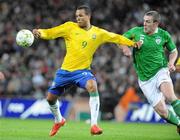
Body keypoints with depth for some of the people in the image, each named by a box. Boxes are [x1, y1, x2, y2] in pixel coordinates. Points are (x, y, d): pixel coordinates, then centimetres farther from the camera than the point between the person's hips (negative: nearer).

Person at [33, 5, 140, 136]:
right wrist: (39, 32, -28)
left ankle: (94, 125, -31)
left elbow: (116, 37, 13)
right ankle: (59, 121, 43)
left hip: (82, 70, -2)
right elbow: (50, 33, -10)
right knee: (51, 98, 9)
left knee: (92, 86, -33)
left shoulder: (99, 33, 0)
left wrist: (132, 43, 6)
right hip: (65, 70, 2)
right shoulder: (70, 27, -4)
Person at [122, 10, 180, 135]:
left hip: (161, 70, -1)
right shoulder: (136, 31, -2)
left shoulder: (164, 35, -1)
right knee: (162, 111, -7)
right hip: (145, 79, 1)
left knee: (169, 95, -33)